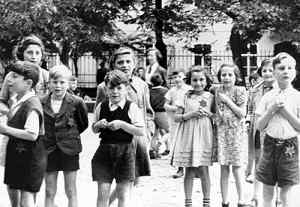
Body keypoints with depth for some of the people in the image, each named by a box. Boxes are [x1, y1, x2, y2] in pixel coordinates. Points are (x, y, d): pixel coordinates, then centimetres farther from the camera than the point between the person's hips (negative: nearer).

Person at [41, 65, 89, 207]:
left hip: (69, 150, -2)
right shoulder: (42, 103, -1)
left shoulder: (76, 102, -7)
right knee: (49, 192, 7)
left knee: (71, 192, 6)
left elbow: (83, 124, 7)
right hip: (49, 149, 2)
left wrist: (69, 135, 4)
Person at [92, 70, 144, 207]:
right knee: (102, 193, 2)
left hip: (125, 151, -3)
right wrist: (99, 125, -6)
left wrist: (122, 124, -19)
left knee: (123, 194, 2)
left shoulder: (132, 107, -4)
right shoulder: (101, 107, 7)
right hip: (105, 150, 3)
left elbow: (141, 131, -9)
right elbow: (94, 129, 17)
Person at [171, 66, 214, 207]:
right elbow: (176, 117, 2)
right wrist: (191, 114, -12)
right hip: (187, 136, 1)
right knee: (189, 170, 5)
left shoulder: (210, 97, 5)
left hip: (203, 136, 0)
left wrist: (207, 113, -9)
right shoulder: (186, 97, 4)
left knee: (203, 170, 0)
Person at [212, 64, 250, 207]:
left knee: (237, 169, -3)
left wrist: (227, 100, -13)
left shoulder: (240, 91, -5)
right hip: (221, 132, 3)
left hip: (237, 132, -3)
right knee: (224, 169, 5)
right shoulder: (216, 90, 6)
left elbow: (242, 113, -11)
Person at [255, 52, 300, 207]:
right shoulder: (268, 97, 4)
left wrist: (285, 111, -13)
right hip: (270, 144, 2)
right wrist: (272, 109, -10)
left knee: (286, 194, 3)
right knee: (267, 192, 8)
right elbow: (260, 126, 2)